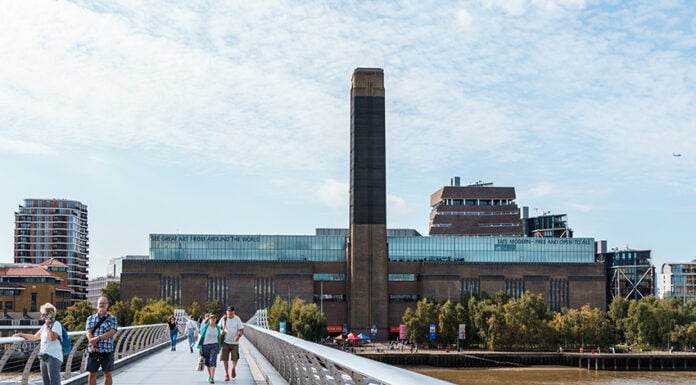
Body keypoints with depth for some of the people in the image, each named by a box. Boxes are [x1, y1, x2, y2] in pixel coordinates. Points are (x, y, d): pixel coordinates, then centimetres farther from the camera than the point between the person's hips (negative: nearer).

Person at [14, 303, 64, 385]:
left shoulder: (56, 324, -8)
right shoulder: (44, 326, 18)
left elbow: (52, 337, -22)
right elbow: (35, 337, 28)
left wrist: (47, 326, -12)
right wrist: (22, 335, 27)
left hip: (53, 357, -9)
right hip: (44, 357, 9)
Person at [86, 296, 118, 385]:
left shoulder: (112, 319, 4)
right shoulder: (90, 318, 10)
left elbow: (111, 332, -10)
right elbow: (89, 333, -2)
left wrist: (98, 338, -21)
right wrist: (93, 345, -18)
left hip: (107, 351, -1)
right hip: (93, 351, 1)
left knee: (107, 374, 5)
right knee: (92, 374, 4)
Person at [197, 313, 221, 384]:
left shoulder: (217, 327, 3)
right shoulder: (205, 326, -6)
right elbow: (201, 336, -4)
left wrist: (218, 349, 12)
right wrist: (200, 347, -9)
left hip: (214, 346, 0)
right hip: (205, 345, 0)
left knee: (212, 361, -14)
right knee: (207, 362, 11)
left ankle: (212, 378, -20)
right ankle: (209, 376, 30)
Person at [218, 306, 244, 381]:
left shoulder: (237, 319, -4)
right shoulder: (223, 318, 1)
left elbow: (242, 330, -6)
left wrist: (238, 336, -25)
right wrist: (222, 332, -5)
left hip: (234, 342, -1)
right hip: (225, 342, 1)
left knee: (235, 358, -1)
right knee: (224, 359, -1)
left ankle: (233, 368, 30)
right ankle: (227, 374, 13)